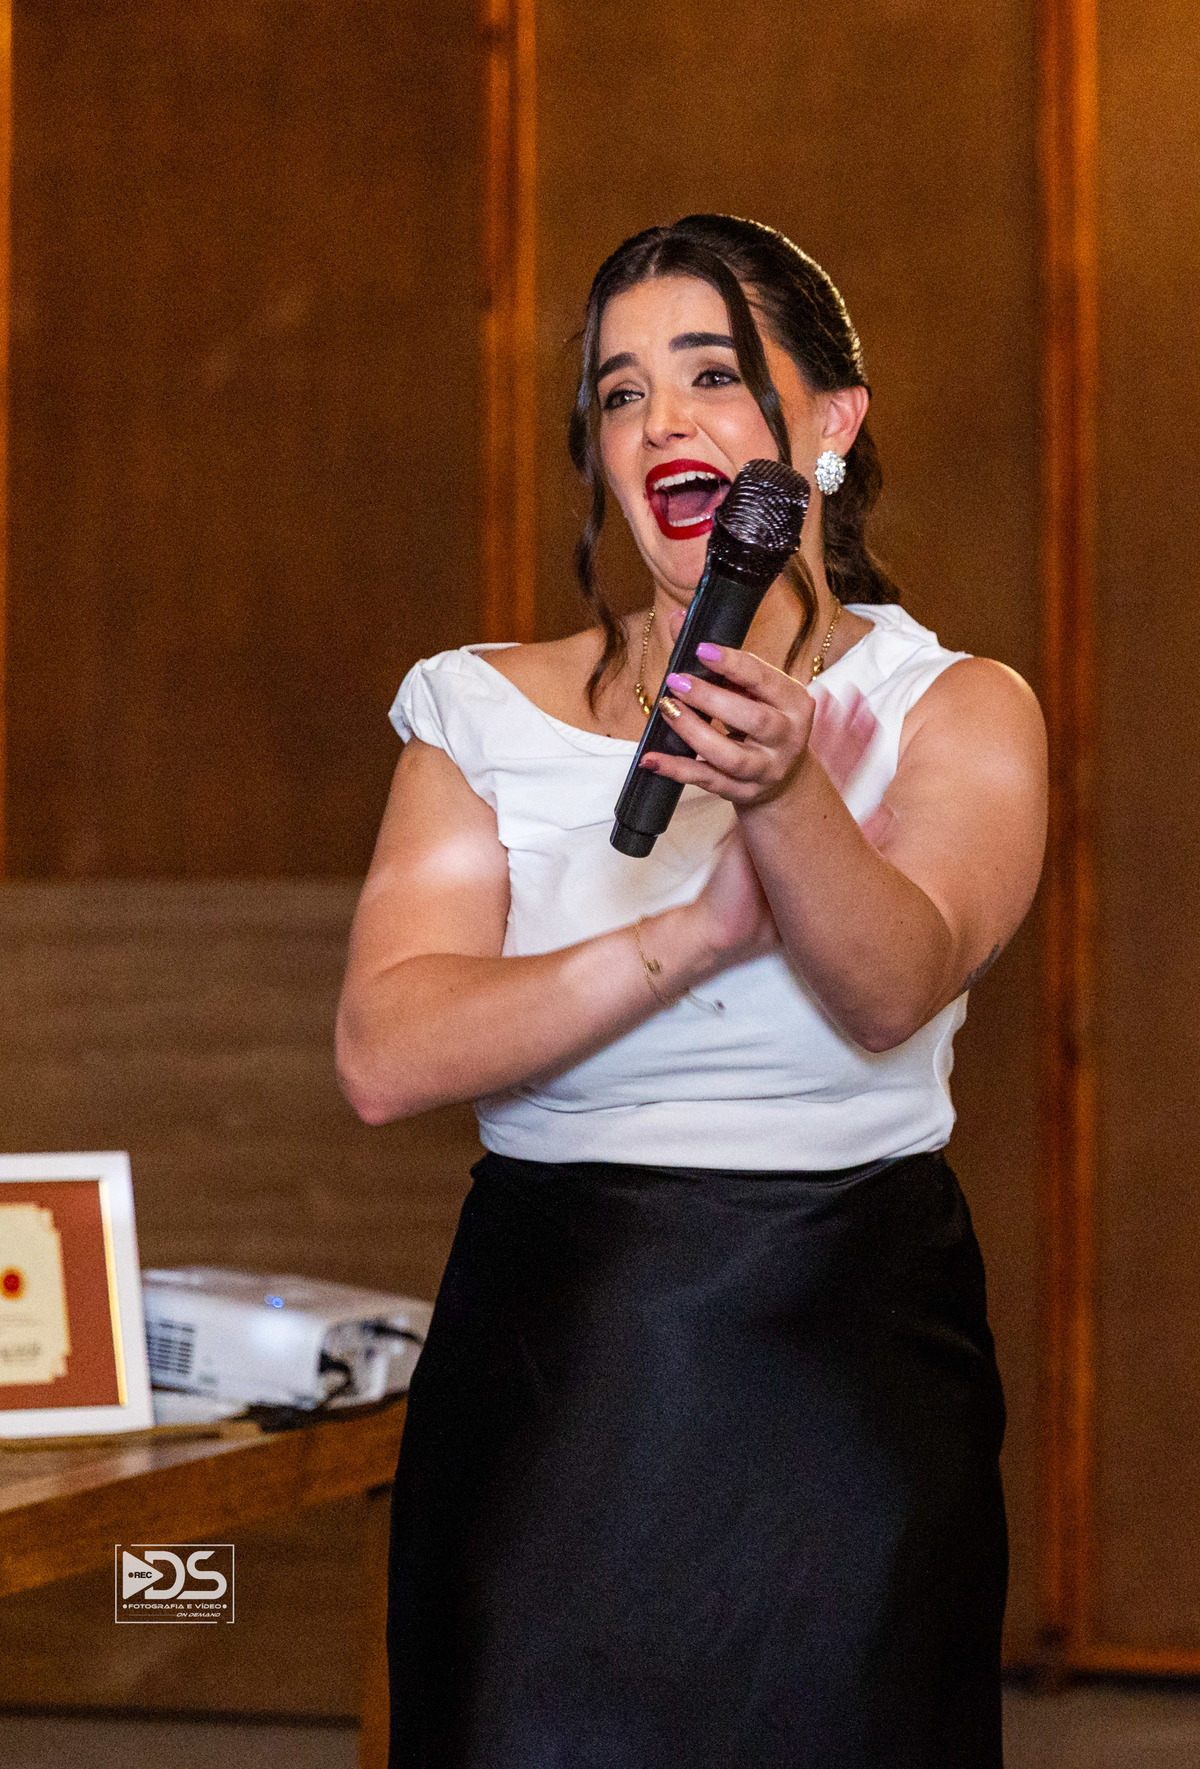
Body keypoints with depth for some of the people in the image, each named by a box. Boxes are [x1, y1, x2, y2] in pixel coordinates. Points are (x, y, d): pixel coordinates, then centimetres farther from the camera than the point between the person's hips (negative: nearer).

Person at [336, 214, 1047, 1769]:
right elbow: (386, 1055, -10)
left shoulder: (958, 712, 0)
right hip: (550, 1382, 1)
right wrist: (697, 934, -21)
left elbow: (893, 991, -20)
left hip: (846, 1366, -1)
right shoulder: (484, 713, 4)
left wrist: (786, 794, -40)